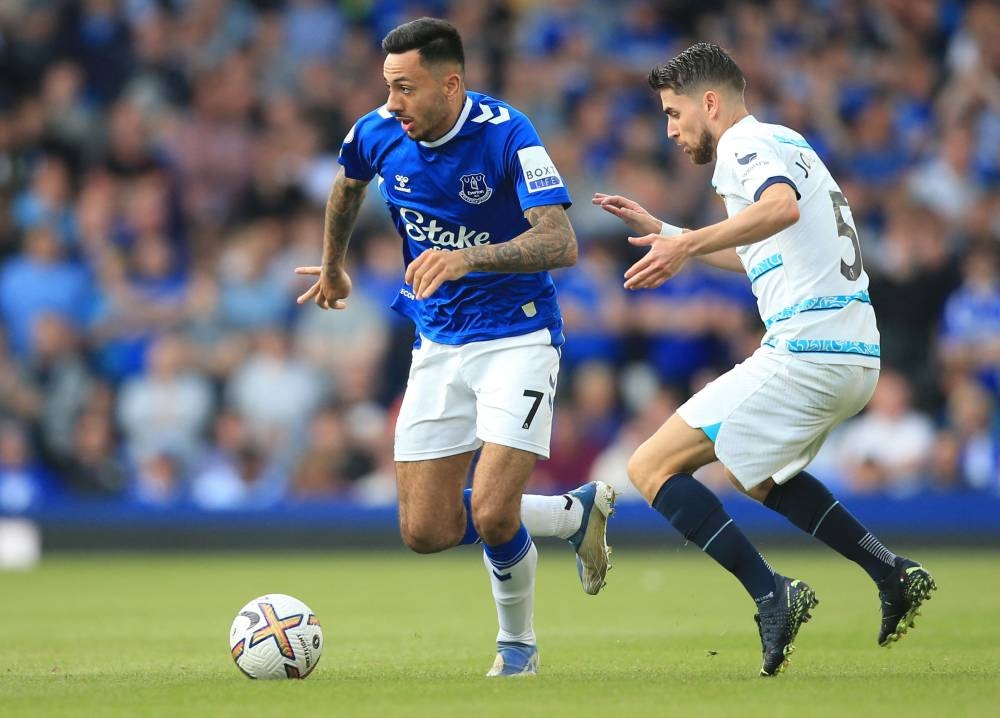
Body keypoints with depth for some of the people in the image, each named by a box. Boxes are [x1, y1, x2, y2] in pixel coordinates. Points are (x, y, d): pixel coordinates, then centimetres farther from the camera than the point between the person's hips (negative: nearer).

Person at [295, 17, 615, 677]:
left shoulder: (506, 133, -21)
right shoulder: (378, 135, -5)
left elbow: (561, 243, -30)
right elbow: (348, 187, 21)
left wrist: (470, 257, -45)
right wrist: (333, 266, 35)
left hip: (518, 337, -6)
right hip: (438, 344, 6)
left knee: (492, 515, -20)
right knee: (427, 531, -1)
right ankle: (579, 510, 23)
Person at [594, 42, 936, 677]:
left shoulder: (744, 144, -6)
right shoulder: (785, 144, 24)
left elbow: (783, 207, -30)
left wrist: (688, 243, -35)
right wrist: (662, 231, 38)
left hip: (804, 354, -10)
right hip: (856, 354, 10)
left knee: (652, 469, -8)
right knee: (760, 476, 33)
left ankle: (773, 595, -17)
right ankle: (893, 574, 21)